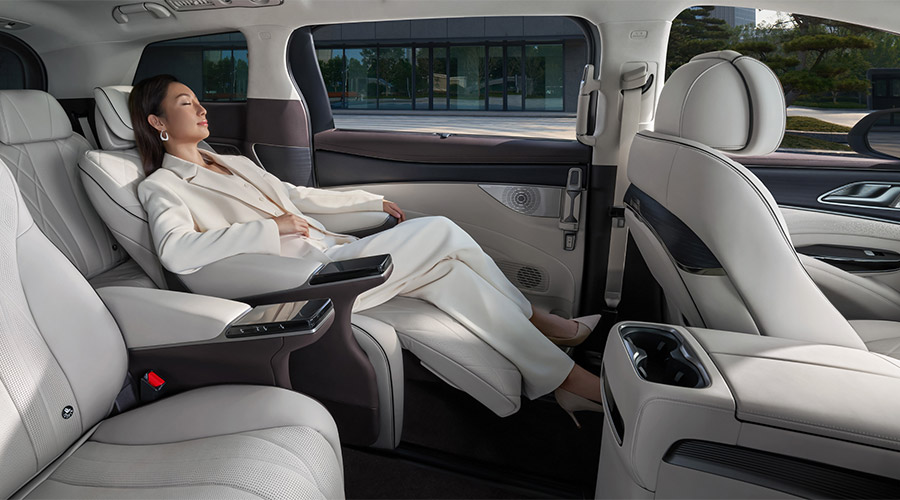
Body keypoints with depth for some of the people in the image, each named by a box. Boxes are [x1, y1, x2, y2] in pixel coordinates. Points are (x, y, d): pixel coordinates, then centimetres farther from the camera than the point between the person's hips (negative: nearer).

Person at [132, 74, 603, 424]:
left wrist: (372, 200, 27)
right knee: (439, 231, -17)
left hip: (328, 252, 8)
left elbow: (298, 196, 29)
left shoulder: (235, 163, 26)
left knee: (440, 269, -13)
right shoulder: (161, 186, 1)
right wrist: (271, 227, -19)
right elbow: (177, 252, -19)